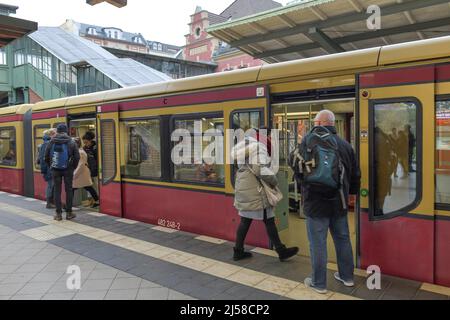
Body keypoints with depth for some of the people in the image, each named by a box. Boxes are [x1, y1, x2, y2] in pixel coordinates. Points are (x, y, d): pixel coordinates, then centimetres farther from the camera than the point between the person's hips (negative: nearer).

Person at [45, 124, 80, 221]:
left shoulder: (51, 142, -1)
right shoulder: (71, 142, -5)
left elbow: (46, 156, 3)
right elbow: (77, 157, -7)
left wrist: (51, 166, 14)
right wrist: (73, 167, 6)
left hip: (55, 170, 1)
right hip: (68, 169, -1)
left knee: (57, 191, 7)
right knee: (68, 190, 7)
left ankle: (58, 214, 10)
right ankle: (69, 213, 12)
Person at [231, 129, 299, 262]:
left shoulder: (245, 145, 16)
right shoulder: (258, 146, -12)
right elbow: (260, 169, -23)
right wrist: (274, 181, -10)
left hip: (243, 189, 9)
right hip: (255, 192, -8)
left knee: (245, 220, 13)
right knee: (269, 221, 1)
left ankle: (238, 251, 19)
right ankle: (281, 251, 12)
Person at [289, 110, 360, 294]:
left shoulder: (310, 139, -14)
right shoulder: (345, 144, 5)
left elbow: (293, 161, -6)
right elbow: (355, 174, 12)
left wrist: (297, 148, 13)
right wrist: (350, 192, 27)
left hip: (317, 201, -6)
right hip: (339, 201, 6)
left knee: (318, 243, 4)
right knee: (343, 239, 18)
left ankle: (319, 283, 15)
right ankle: (347, 276, 33)